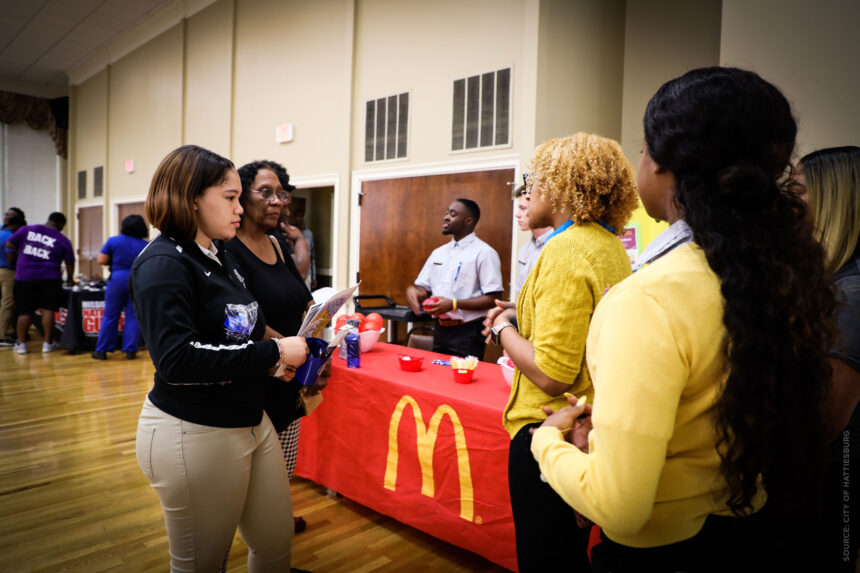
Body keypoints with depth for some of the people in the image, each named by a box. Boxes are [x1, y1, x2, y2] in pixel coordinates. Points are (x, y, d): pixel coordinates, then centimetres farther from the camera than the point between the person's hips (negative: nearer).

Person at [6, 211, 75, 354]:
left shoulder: (27, 230, 5)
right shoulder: (63, 240, 1)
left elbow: (9, 244, 7)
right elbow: (69, 263, 5)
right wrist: (70, 279, 20)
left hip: (24, 277, 2)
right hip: (49, 278, -2)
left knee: (24, 311, 8)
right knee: (47, 309, 2)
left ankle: (21, 344, 12)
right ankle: (48, 343, 6)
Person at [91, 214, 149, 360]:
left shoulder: (113, 241, -1)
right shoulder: (146, 245, 1)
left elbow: (101, 260, -2)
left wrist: (114, 261, 15)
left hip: (117, 280, 0)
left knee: (110, 316, 7)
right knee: (133, 317, 5)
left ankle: (102, 350, 13)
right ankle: (130, 350, 5)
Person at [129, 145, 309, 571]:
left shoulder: (220, 256, 11)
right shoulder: (164, 264, -16)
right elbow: (177, 360, -25)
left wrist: (276, 356, 1)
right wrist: (272, 353, -22)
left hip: (251, 420, 8)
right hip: (193, 433, -8)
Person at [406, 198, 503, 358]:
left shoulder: (484, 253, -9)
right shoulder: (438, 253, 13)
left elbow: (492, 298, -14)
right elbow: (424, 289, 15)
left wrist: (453, 304, -20)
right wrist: (412, 290, -8)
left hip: (468, 333, -6)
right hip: (440, 330, 6)